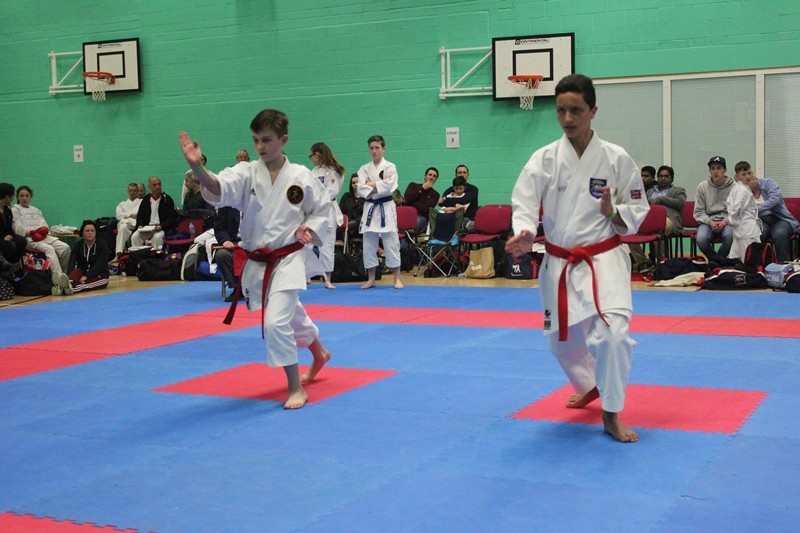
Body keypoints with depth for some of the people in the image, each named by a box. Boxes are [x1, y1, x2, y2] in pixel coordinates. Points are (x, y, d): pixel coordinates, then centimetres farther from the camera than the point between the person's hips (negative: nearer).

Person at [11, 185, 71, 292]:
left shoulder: (36, 210, 28)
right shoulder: (15, 210, 11)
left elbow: (45, 226, 17)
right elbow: (17, 228, -3)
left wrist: (44, 231, -6)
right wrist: (31, 232, -15)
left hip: (44, 236, 6)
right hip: (29, 239, -6)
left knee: (65, 247, -20)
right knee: (49, 249, -35)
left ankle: (61, 273, -13)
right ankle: (58, 277, -49)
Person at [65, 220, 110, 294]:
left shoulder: (102, 245, -7)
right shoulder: (77, 245, 2)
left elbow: (99, 265, -20)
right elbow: (71, 263, -14)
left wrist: (86, 276, -34)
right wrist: (69, 277, -34)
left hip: (100, 275, -3)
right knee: (77, 271, -32)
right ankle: (67, 284, -63)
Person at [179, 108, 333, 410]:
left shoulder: (301, 177, -9)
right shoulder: (246, 173, -7)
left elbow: (322, 211, 4)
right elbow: (217, 189, -27)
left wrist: (309, 229, -16)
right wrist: (197, 167, -46)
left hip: (288, 259, -4)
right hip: (256, 261, 4)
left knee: (277, 321, -18)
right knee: (290, 314, 23)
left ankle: (295, 388, -2)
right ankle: (319, 354, 52)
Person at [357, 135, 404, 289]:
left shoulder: (390, 167, 0)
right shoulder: (364, 169, 8)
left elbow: (388, 187, -14)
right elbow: (361, 190, -4)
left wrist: (371, 184, -9)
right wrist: (379, 186, -13)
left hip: (386, 207, -3)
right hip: (370, 208, 3)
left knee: (391, 243, -3)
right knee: (369, 244, 4)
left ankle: (397, 279, 4)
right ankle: (371, 279, 14)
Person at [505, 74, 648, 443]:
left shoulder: (616, 159, -6)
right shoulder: (544, 159, -4)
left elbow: (638, 212, 1)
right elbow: (524, 203, -13)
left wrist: (613, 214, -20)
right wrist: (524, 235, -33)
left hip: (604, 260, -3)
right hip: (558, 262, 3)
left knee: (612, 332, -23)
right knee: (562, 339, 16)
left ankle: (611, 416, -5)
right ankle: (589, 386, 48)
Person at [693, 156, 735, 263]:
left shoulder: (733, 187, 0)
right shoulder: (702, 187, 5)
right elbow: (698, 212, 4)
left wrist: (725, 221, -15)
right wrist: (710, 222, -13)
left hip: (727, 222, -1)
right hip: (708, 221, 1)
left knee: (730, 235, -35)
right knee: (701, 239, -30)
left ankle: (716, 261, -8)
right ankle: (719, 260, 0)